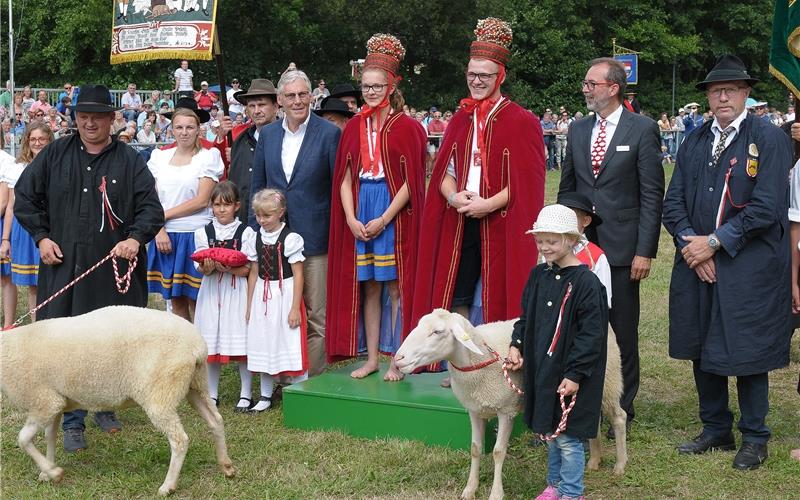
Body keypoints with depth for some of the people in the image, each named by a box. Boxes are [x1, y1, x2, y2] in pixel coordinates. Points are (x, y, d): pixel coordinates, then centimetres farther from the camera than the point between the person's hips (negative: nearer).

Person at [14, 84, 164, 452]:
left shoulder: (129, 161, 3)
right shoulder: (54, 155, 7)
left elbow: (151, 208, 0)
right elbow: (25, 196, 13)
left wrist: (136, 238, -18)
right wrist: (41, 236, 2)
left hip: (114, 269, 0)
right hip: (63, 267, 1)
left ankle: (105, 407, 29)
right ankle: (72, 424, 11)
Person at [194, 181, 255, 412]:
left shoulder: (246, 232, -1)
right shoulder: (203, 232, 6)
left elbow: (247, 269, -7)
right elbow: (202, 269, 1)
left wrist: (225, 267, -22)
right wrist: (208, 267, -22)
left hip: (237, 291, -2)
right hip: (212, 291, 3)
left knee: (242, 342, -2)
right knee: (211, 343, 4)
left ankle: (246, 394, 8)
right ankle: (212, 394, 15)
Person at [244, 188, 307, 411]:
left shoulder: (291, 238, -10)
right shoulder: (255, 239, 6)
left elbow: (298, 275, -10)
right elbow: (253, 274, 11)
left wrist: (295, 308, -14)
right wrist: (249, 306, 10)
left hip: (285, 295, -6)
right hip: (262, 297, 6)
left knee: (292, 344, -6)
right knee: (264, 345, 11)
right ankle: (265, 397, 21)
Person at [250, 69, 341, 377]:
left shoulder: (329, 134, -5)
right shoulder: (267, 134, 9)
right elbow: (257, 185, 14)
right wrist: (255, 232, 8)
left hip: (315, 238, -4)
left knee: (316, 315, 2)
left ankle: (312, 379, 11)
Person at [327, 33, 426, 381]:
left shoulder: (406, 127, -4)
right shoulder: (354, 128, 10)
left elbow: (411, 181, -9)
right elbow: (345, 179, 8)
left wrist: (384, 219, -14)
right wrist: (351, 218, -5)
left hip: (395, 215, -5)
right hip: (360, 217, 5)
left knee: (395, 287, -1)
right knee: (368, 287, 8)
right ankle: (372, 358, 15)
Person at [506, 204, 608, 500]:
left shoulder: (585, 282, -16)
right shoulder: (539, 275, 7)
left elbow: (592, 334, -16)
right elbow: (526, 316, 17)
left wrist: (574, 375, -18)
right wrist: (516, 345, 1)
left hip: (568, 374, -7)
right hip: (540, 369, 7)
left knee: (567, 436, 1)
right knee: (549, 431, 18)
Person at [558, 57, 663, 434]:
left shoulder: (642, 129, -4)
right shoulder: (577, 130, 11)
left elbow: (652, 194, -7)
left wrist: (645, 251, -12)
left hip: (621, 247, -4)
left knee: (623, 332, 6)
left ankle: (623, 410, 17)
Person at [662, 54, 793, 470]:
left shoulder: (769, 139, -5)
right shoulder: (694, 143, 12)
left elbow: (766, 207, -13)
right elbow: (673, 202, 8)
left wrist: (714, 242, -15)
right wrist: (690, 243, -8)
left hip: (749, 269, -5)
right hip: (697, 264, 5)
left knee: (747, 353, 1)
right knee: (703, 350, 11)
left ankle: (754, 438, 16)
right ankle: (716, 430, 26)